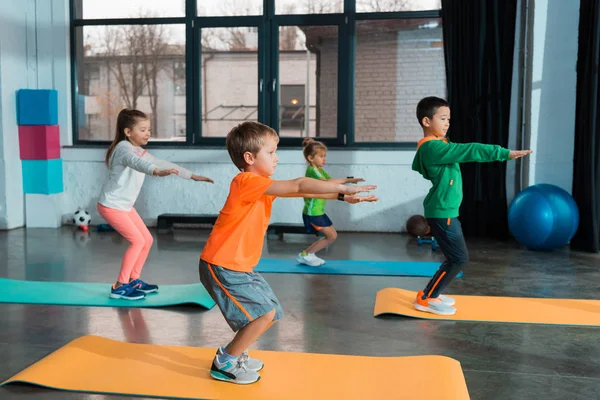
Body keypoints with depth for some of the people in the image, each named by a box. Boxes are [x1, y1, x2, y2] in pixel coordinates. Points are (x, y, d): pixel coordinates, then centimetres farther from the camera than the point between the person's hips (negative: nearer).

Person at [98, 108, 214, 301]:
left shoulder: (141, 152, 10)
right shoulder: (124, 148, -20)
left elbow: (163, 163, 14)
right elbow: (136, 163, -42)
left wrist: (192, 176, 11)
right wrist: (157, 172, -62)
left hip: (126, 206, 9)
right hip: (111, 205, -9)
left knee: (147, 240, 9)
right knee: (137, 240, -12)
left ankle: (133, 280, 22)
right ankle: (119, 286, -3)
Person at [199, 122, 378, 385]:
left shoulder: (260, 186, 9)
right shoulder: (247, 182, -21)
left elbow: (300, 192, 7)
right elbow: (299, 187, -25)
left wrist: (342, 196, -1)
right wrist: (344, 189, -22)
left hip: (239, 266, 10)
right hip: (222, 266, -10)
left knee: (270, 312, 12)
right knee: (264, 312, -13)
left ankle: (234, 354, 26)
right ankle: (224, 364, 2)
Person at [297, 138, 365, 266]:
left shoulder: (320, 170, 14)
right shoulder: (311, 170, -18)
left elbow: (333, 181, 8)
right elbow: (327, 183, -33)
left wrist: (349, 180, -8)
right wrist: (347, 180, -33)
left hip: (319, 211, 10)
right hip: (312, 212, -10)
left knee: (333, 235, 13)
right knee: (331, 237, -6)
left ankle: (308, 254, 18)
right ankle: (304, 255, 3)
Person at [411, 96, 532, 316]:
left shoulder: (437, 145, 11)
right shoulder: (433, 147, -20)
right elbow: (469, 151, -25)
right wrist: (505, 153, -25)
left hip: (445, 211, 10)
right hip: (442, 212, -10)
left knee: (456, 256, 15)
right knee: (458, 257, -6)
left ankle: (432, 293, 24)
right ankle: (426, 299, 2)